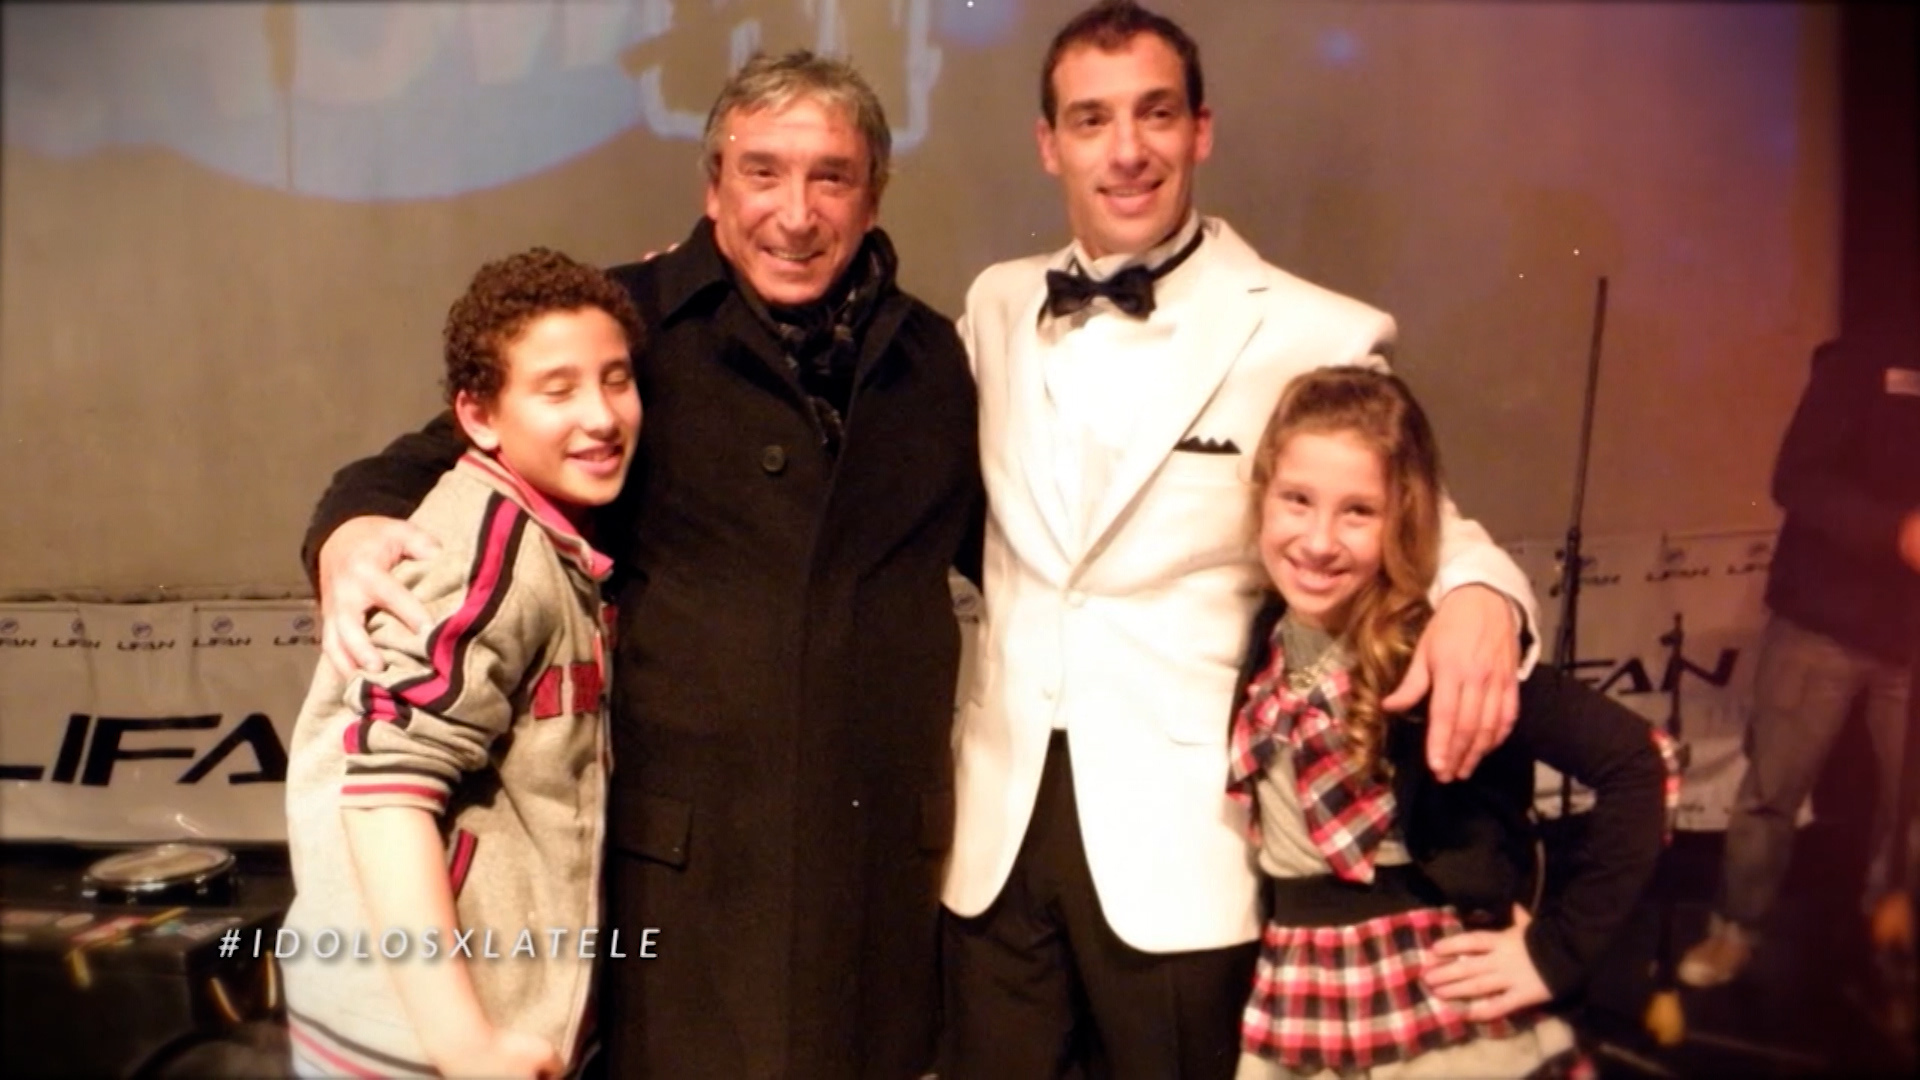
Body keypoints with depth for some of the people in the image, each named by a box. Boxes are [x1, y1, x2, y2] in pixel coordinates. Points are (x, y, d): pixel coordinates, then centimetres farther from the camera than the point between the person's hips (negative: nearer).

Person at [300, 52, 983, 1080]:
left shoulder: (928, 355, 9)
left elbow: (989, 537, 21)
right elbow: (448, 455, -1)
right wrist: (358, 526, -22)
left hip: (887, 839, 4)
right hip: (690, 842, -3)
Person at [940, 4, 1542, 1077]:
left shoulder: (1316, 339, -9)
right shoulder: (997, 307, 7)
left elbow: (1411, 521, -2)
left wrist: (1479, 594, -20)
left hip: (1184, 838, -4)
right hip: (1002, 819, 4)